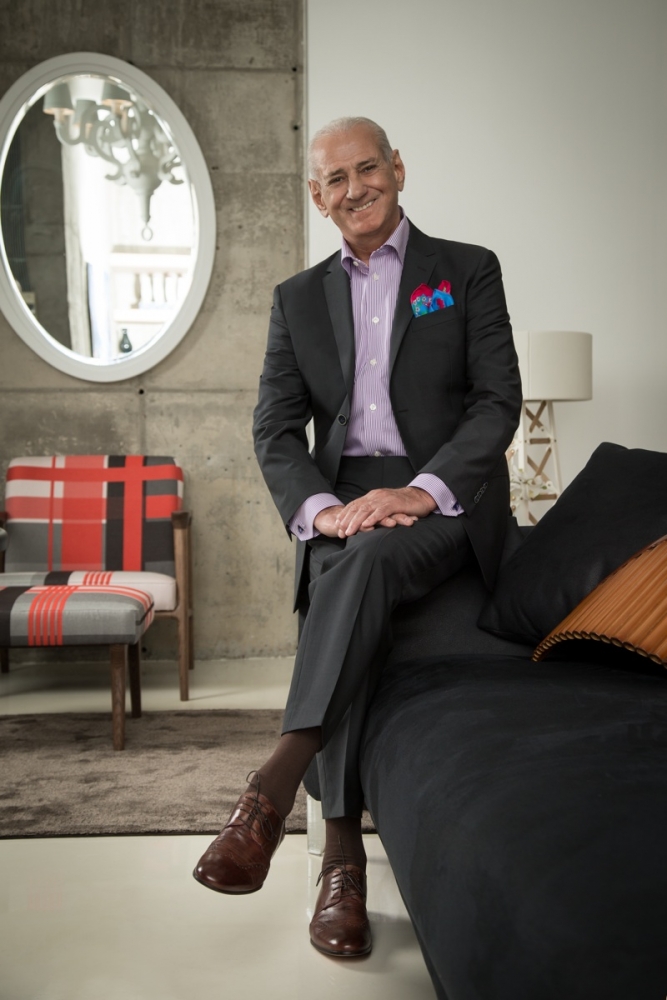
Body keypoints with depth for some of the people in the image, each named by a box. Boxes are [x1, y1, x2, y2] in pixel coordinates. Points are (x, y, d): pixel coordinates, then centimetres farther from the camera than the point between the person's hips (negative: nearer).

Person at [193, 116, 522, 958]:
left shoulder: (467, 270, 9)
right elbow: (275, 427, 7)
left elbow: (499, 399, -1)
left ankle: (271, 790, -35)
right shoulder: (298, 298, 17)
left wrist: (423, 488, -18)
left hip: (446, 501, -2)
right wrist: (320, 507, -14)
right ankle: (341, 851, -24)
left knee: (367, 559, -34)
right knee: (335, 602, -28)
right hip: (343, 501, 3)